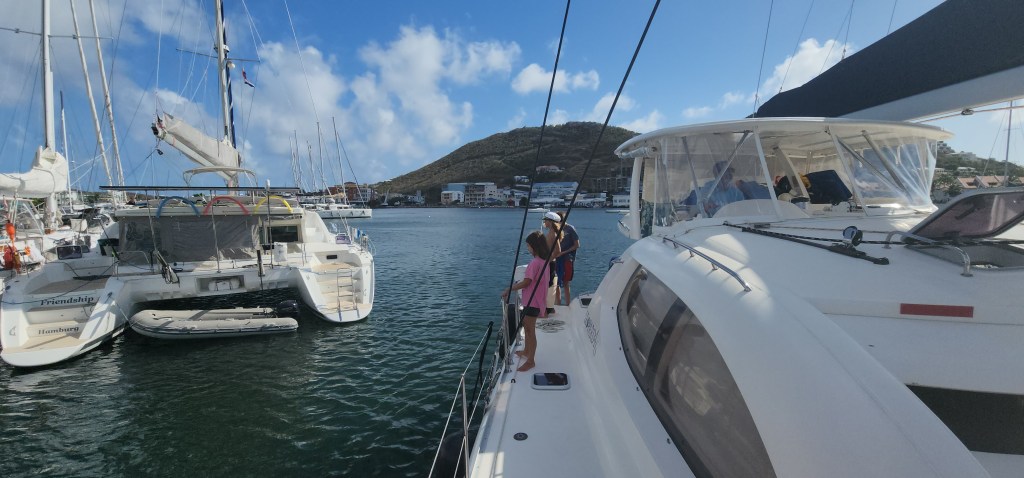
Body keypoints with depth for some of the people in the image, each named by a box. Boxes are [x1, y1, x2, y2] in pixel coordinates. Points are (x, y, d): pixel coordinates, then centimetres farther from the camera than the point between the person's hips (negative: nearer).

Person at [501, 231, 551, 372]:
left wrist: (509, 290, -14)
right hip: (536, 300, 10)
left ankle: (530, 360, 10)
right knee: (527, 326, 24)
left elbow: (526, 282, -22)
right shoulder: (544, 261, 6)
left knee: (530, 331, 0)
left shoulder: (535, 262, -23)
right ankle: (526, 351, 40)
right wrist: (519, 283, 12)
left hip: (533, 301, -10)